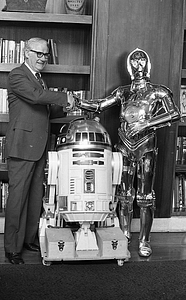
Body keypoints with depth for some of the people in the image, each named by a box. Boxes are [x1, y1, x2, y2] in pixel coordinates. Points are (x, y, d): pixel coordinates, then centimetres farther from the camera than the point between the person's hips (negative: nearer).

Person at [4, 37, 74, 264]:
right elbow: (35, 95, -24)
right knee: (18, 196, -3)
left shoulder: (39, 79, 20)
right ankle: (12, 248, 6)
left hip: (39, 147, 9)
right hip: (22, 145, -9)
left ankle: (29, 239, 25)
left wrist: (63, 105, 4)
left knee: (35, 195, 12)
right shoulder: (17, 75, -8)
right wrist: (64, 98, -14)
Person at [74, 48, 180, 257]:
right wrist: (77, 102, -4)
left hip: (146, 145, -3)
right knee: (123, 194, 6)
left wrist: (145, 124, -19)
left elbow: (174, 114, -12)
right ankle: (124, 238, 18)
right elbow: (100, 105, 9)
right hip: (124, 145, 3)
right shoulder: (123, 92, 13)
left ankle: (144, 241, 10)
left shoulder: (158, 92, 2)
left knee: (145, 196, -1)